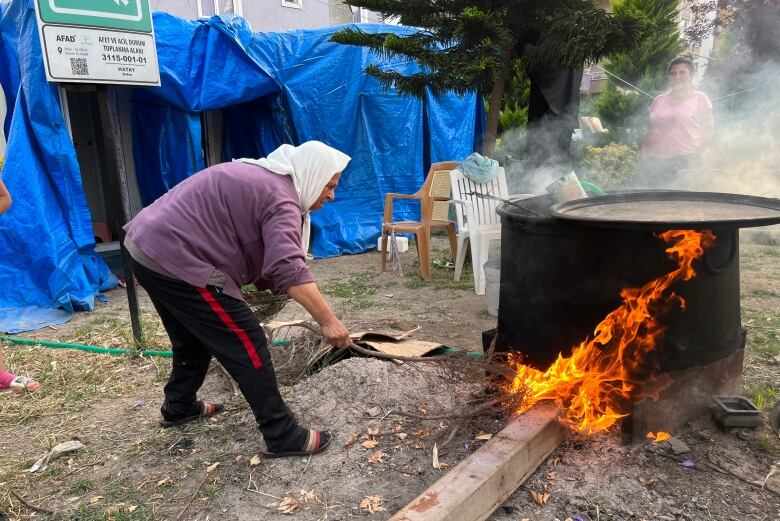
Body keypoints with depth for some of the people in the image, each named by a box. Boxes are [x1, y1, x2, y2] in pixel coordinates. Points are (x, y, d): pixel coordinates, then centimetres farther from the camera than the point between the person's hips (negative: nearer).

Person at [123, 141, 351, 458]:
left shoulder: (263, 177, 16)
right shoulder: (280, 197, -15)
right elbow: (288, 269, -29)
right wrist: (328, 321, -27)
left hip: (149, 247, 11)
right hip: (174, 260, -10)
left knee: (194, 337, 27)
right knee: (246, 344, -5)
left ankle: (178, 407, 45)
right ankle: (283, 437, 3)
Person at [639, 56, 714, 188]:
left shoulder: (700, 99, 7)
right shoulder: (659, 101, 16)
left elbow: (707, 133, 4)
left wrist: (695, 157, -8)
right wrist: (644, 159, 8)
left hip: (685, 162, -3)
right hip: (655, 163, 3)